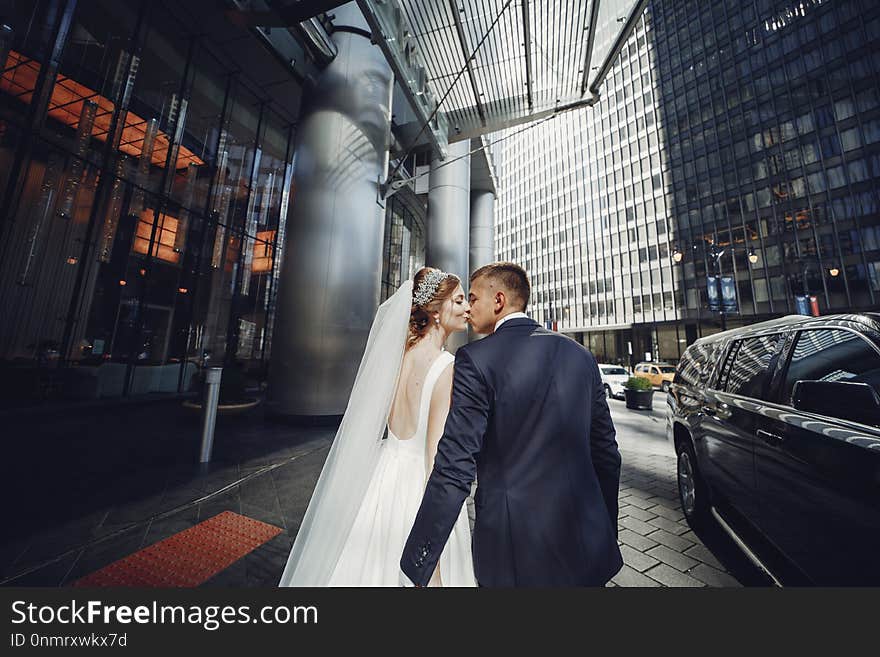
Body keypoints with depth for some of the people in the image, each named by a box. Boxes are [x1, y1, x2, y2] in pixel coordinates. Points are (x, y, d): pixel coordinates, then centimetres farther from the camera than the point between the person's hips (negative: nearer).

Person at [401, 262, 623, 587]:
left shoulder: (475, 359, -19)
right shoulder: (581, 355, -1)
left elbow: (454, 469, -21)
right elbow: (607, 453, 5)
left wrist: (416, 567, -10)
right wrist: (607, 534, 18)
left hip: (516, 557, -4)